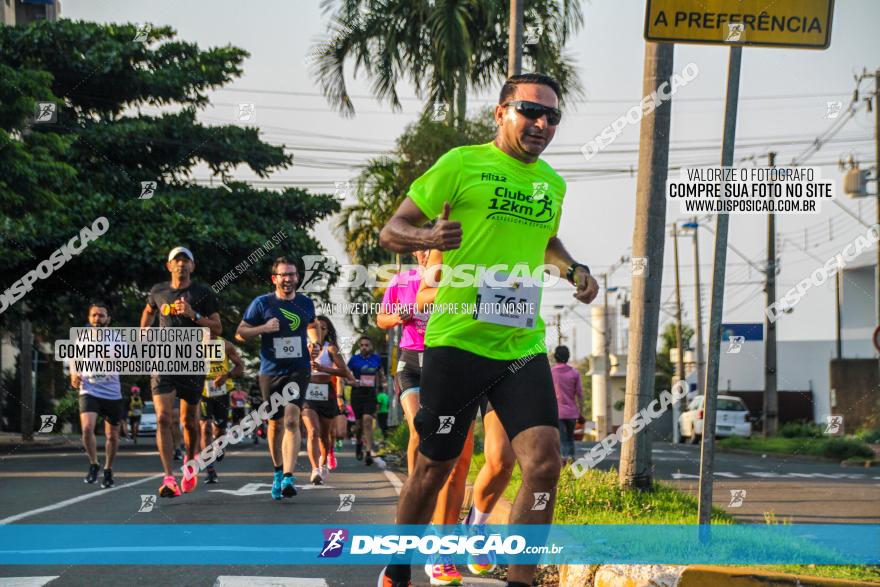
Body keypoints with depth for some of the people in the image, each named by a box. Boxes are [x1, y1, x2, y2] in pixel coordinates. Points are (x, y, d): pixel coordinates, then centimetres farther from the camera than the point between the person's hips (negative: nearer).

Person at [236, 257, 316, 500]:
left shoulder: (306, 303, 6)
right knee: (275, 423, 10)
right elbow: (240, 333, 0)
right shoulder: (262, 303, -2)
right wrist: (264, 328, -16)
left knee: (291, 420, -17)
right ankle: (278, 471, 31)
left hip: (298, 370, 0)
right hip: (271, 371, 0)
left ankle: (288, 477, -23)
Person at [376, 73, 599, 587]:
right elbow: (392, 231, -2)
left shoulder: (553, 183, 13)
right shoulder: (462, 164, -4)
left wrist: (574, 270, 14)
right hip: (457, 340, -4)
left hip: (523, 347, 4)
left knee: (545, 461, -13)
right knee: (435, 466, 5)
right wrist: (429, 238, -24)